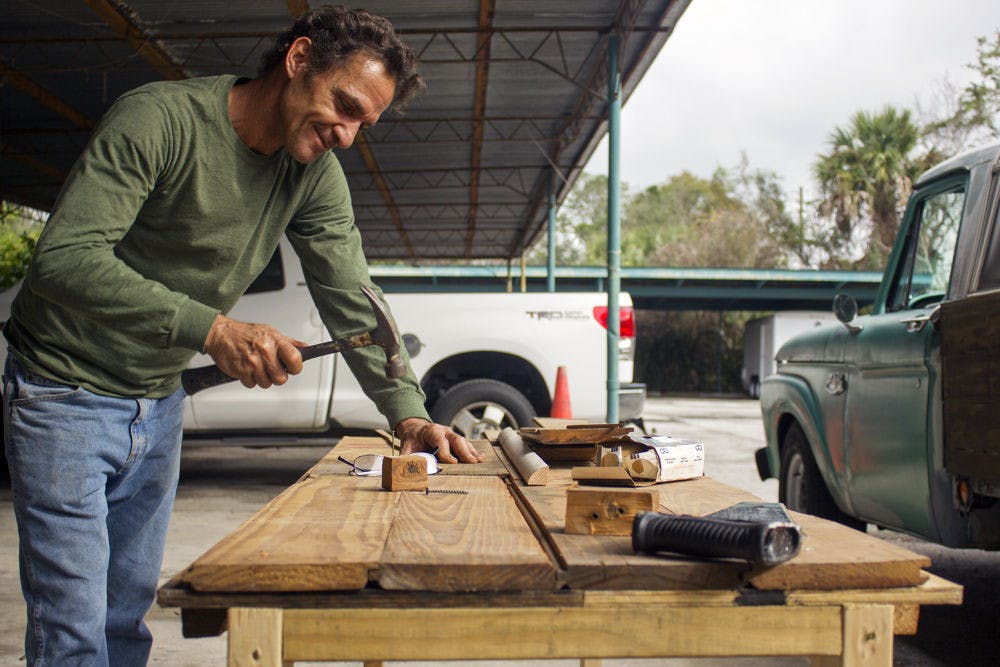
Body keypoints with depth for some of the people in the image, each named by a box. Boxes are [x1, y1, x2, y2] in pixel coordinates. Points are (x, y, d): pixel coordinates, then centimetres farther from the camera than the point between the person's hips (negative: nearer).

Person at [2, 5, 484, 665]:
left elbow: (352, 302, -4)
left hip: (159, 406, 7)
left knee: (129, 609, 16)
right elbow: (65, 259, -32)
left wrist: (407, 411, -19)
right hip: (65, 394, -6)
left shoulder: (316, 175, -3)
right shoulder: (158, 118, -24)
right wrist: (213, 329, -40)